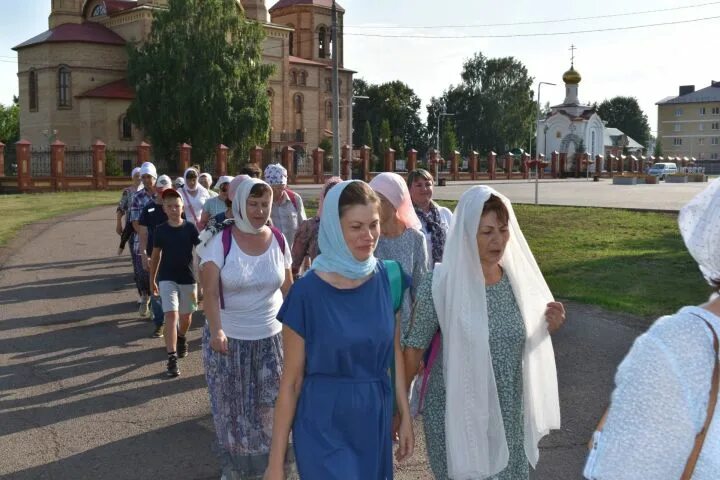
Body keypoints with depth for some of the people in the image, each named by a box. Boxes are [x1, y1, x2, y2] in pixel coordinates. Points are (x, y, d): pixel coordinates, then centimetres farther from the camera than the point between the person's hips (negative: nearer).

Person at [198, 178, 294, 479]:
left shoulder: (279, 241, -1)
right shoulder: (220, 241, -11)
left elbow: (288, 289, 6)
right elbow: (210, 292, -16)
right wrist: (216, 330, -29)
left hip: (270, 338, 2)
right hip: (228, 339, -2)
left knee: (269, 407, 9)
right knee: (231, 407, 10)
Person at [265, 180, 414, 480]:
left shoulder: (387, 277, -5)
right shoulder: (308, 291, -16)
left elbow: (394, 351, 7)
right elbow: (291, 380, -11)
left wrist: (405, 414, 6)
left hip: (376, 420, 4)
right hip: (324, 426, -4)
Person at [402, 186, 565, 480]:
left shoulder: (516, 277, -1)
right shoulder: (441, 284, -16)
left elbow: (521, 344, 11)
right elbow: (414, 349, -10)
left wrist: (546, 329, -8)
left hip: (507, 412, 5)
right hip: (457, 413, -4)